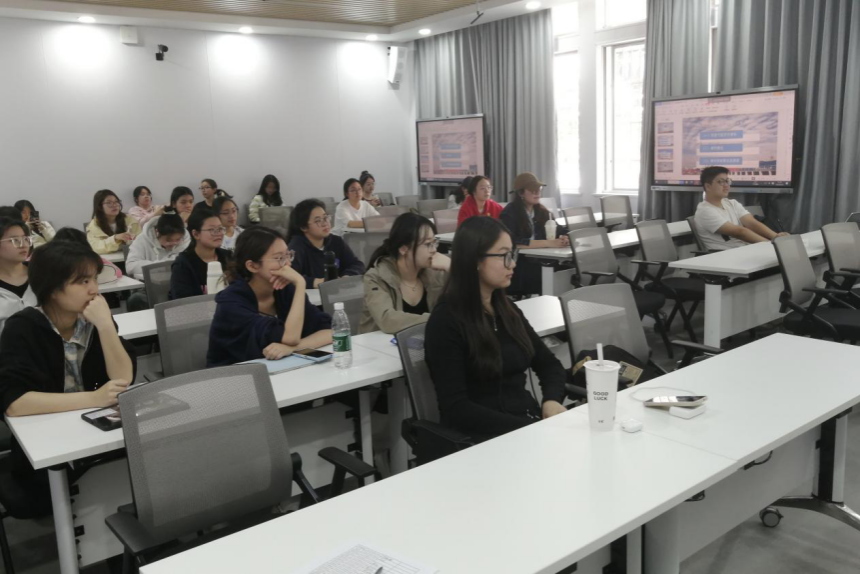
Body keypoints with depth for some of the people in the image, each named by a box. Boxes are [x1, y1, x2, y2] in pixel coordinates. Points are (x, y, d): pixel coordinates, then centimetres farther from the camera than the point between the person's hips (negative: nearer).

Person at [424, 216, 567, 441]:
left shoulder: (507, 309, 11)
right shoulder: (446, 321, -11)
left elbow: (548, 363, 19)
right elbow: (456, 409, -16)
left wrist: (552, 401, -2)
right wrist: (528, 429, -21)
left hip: (531, 420, 7)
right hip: (484, 438, -7)